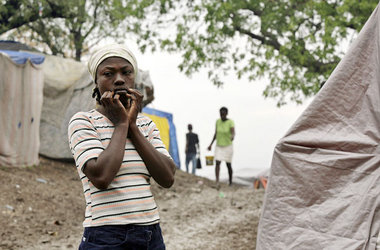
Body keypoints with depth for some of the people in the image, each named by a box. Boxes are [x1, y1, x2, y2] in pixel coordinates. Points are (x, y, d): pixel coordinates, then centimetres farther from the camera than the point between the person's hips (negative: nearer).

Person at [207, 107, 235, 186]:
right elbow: (216, 134, 8)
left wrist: (232, 137, -52)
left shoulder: (230, 122, -14)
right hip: (219, 146, 3)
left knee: (228, 164, 5)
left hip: (228, 146, -3)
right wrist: (211, 144, 5)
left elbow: (233, 133, -29)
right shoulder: (218, 121, -1)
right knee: (217, 162, -15)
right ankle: (217, 181, -23)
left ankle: (230, 182, 22)